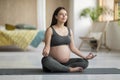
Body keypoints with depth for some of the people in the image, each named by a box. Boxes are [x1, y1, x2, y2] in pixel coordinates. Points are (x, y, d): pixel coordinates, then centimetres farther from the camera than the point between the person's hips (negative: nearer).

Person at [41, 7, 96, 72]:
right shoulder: (50, 30, -3)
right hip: (54, 62, -5)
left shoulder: (69, 31, 12)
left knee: (85, 62, -14)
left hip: (66, 62, 5)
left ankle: (57, 69, -21)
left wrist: (85, 57, 3)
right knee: (46, 60, -37)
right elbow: (47, 46, -9)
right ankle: (70, 69, -23)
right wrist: (46, 52, -33)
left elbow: (72, 48, 12)